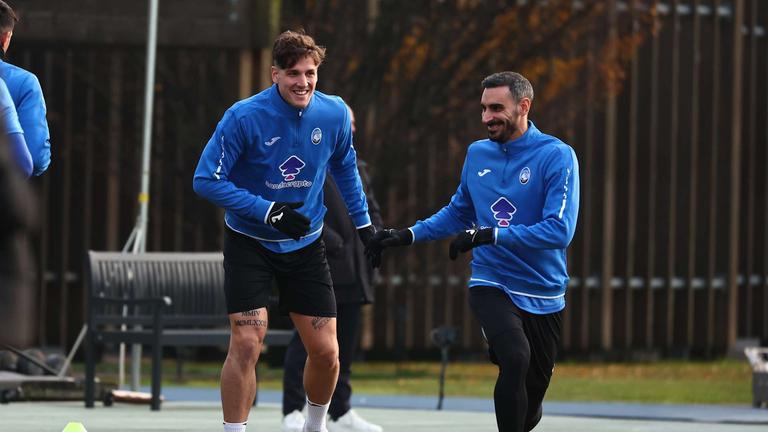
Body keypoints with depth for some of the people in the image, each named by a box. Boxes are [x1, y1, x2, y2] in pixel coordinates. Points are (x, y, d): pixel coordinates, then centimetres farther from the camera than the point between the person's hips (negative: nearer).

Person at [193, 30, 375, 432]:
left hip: (305, 244, 4)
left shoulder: (335, 113, -8)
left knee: (325, 351, 2)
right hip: (249, 243, -3)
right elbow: (207, 180, -18)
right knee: (246, 344, -17)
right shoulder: (244, 117, -20)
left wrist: (363, 223, 18)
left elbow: (344, 168, 13)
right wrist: (267, 212, -24)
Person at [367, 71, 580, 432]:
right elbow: (458, 212, 22)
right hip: (491, 286, 1)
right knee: (516, 358, -29)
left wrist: (491, 235, -27)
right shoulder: (478, 153, 5)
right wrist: (408, 235, 11)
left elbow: (559, 230, -22)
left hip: (543, 295, -1)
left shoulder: (557, 156, -11)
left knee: (531, 398, 8)